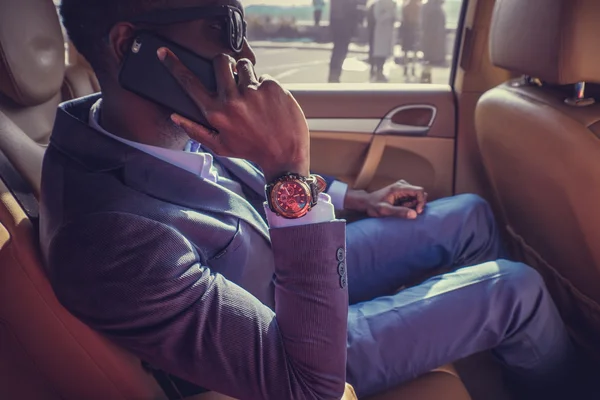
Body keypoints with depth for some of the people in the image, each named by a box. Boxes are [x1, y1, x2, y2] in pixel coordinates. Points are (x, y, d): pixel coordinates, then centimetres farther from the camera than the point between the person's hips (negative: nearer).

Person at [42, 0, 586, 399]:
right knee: (517, 288, -6)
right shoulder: (109, 240, -40)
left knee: (472, 216, 10)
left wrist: (353, 197, 7)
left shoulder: (137, 121, -13)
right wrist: (293, 173, -44)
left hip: (286, 261, 7)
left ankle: (495, 330, 41)